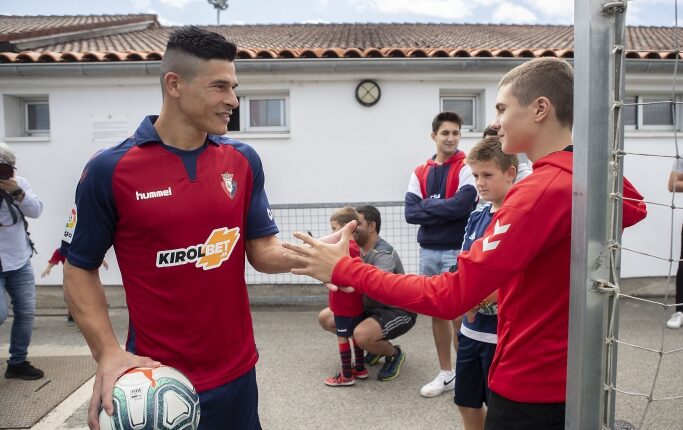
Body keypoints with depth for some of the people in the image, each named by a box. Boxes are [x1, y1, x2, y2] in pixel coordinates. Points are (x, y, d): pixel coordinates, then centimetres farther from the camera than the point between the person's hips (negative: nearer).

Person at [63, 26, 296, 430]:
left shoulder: (243, 160, -1)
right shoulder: (109, 170, -10)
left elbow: (263, 251, 1)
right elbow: (80, 269, -2)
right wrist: (109, 353, -13)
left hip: (236, 372, 4)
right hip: (155, 378, -3)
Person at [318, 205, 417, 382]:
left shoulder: (384, 253, -25)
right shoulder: (356, 249, 0)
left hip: (399, 311, -9)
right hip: (370, 307, 9)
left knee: (362, 335, -35)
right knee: (325, 318, 4)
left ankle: (394, 354, 0)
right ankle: (375, 347, 15)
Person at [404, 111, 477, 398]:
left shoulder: (466, 168, -4)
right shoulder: (419, 173, 9)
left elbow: (462, 205, -20)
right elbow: (411, 213, -2)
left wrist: (427, 207, -9)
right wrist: (444, 210, -13)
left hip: (457, 251, -5)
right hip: (428, 251, 5)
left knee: (457, 315, -2)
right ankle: (446, 374, 26)